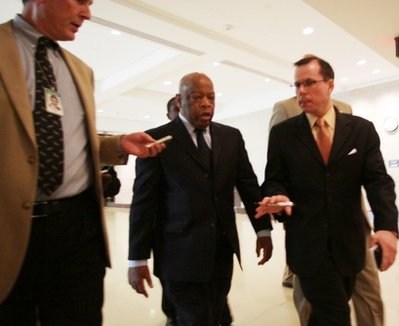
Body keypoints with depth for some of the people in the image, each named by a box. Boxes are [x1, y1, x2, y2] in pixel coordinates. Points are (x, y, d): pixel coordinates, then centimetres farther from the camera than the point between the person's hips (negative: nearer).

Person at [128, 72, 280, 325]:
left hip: (222, 250, 5)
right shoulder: (157, 139, -5)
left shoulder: (232, 137, 8)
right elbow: (144, 201, -7)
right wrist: (138, 258, -8)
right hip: (182, 253, -4)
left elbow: (248, 184, 10)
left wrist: (263, 229, 6)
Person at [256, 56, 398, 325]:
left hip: (348, 242, 3)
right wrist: (278, 195, -22)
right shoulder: (282, 133, -1)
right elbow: (274, 180, 1)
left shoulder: (362, 129, 2)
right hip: (307, 242, -2)